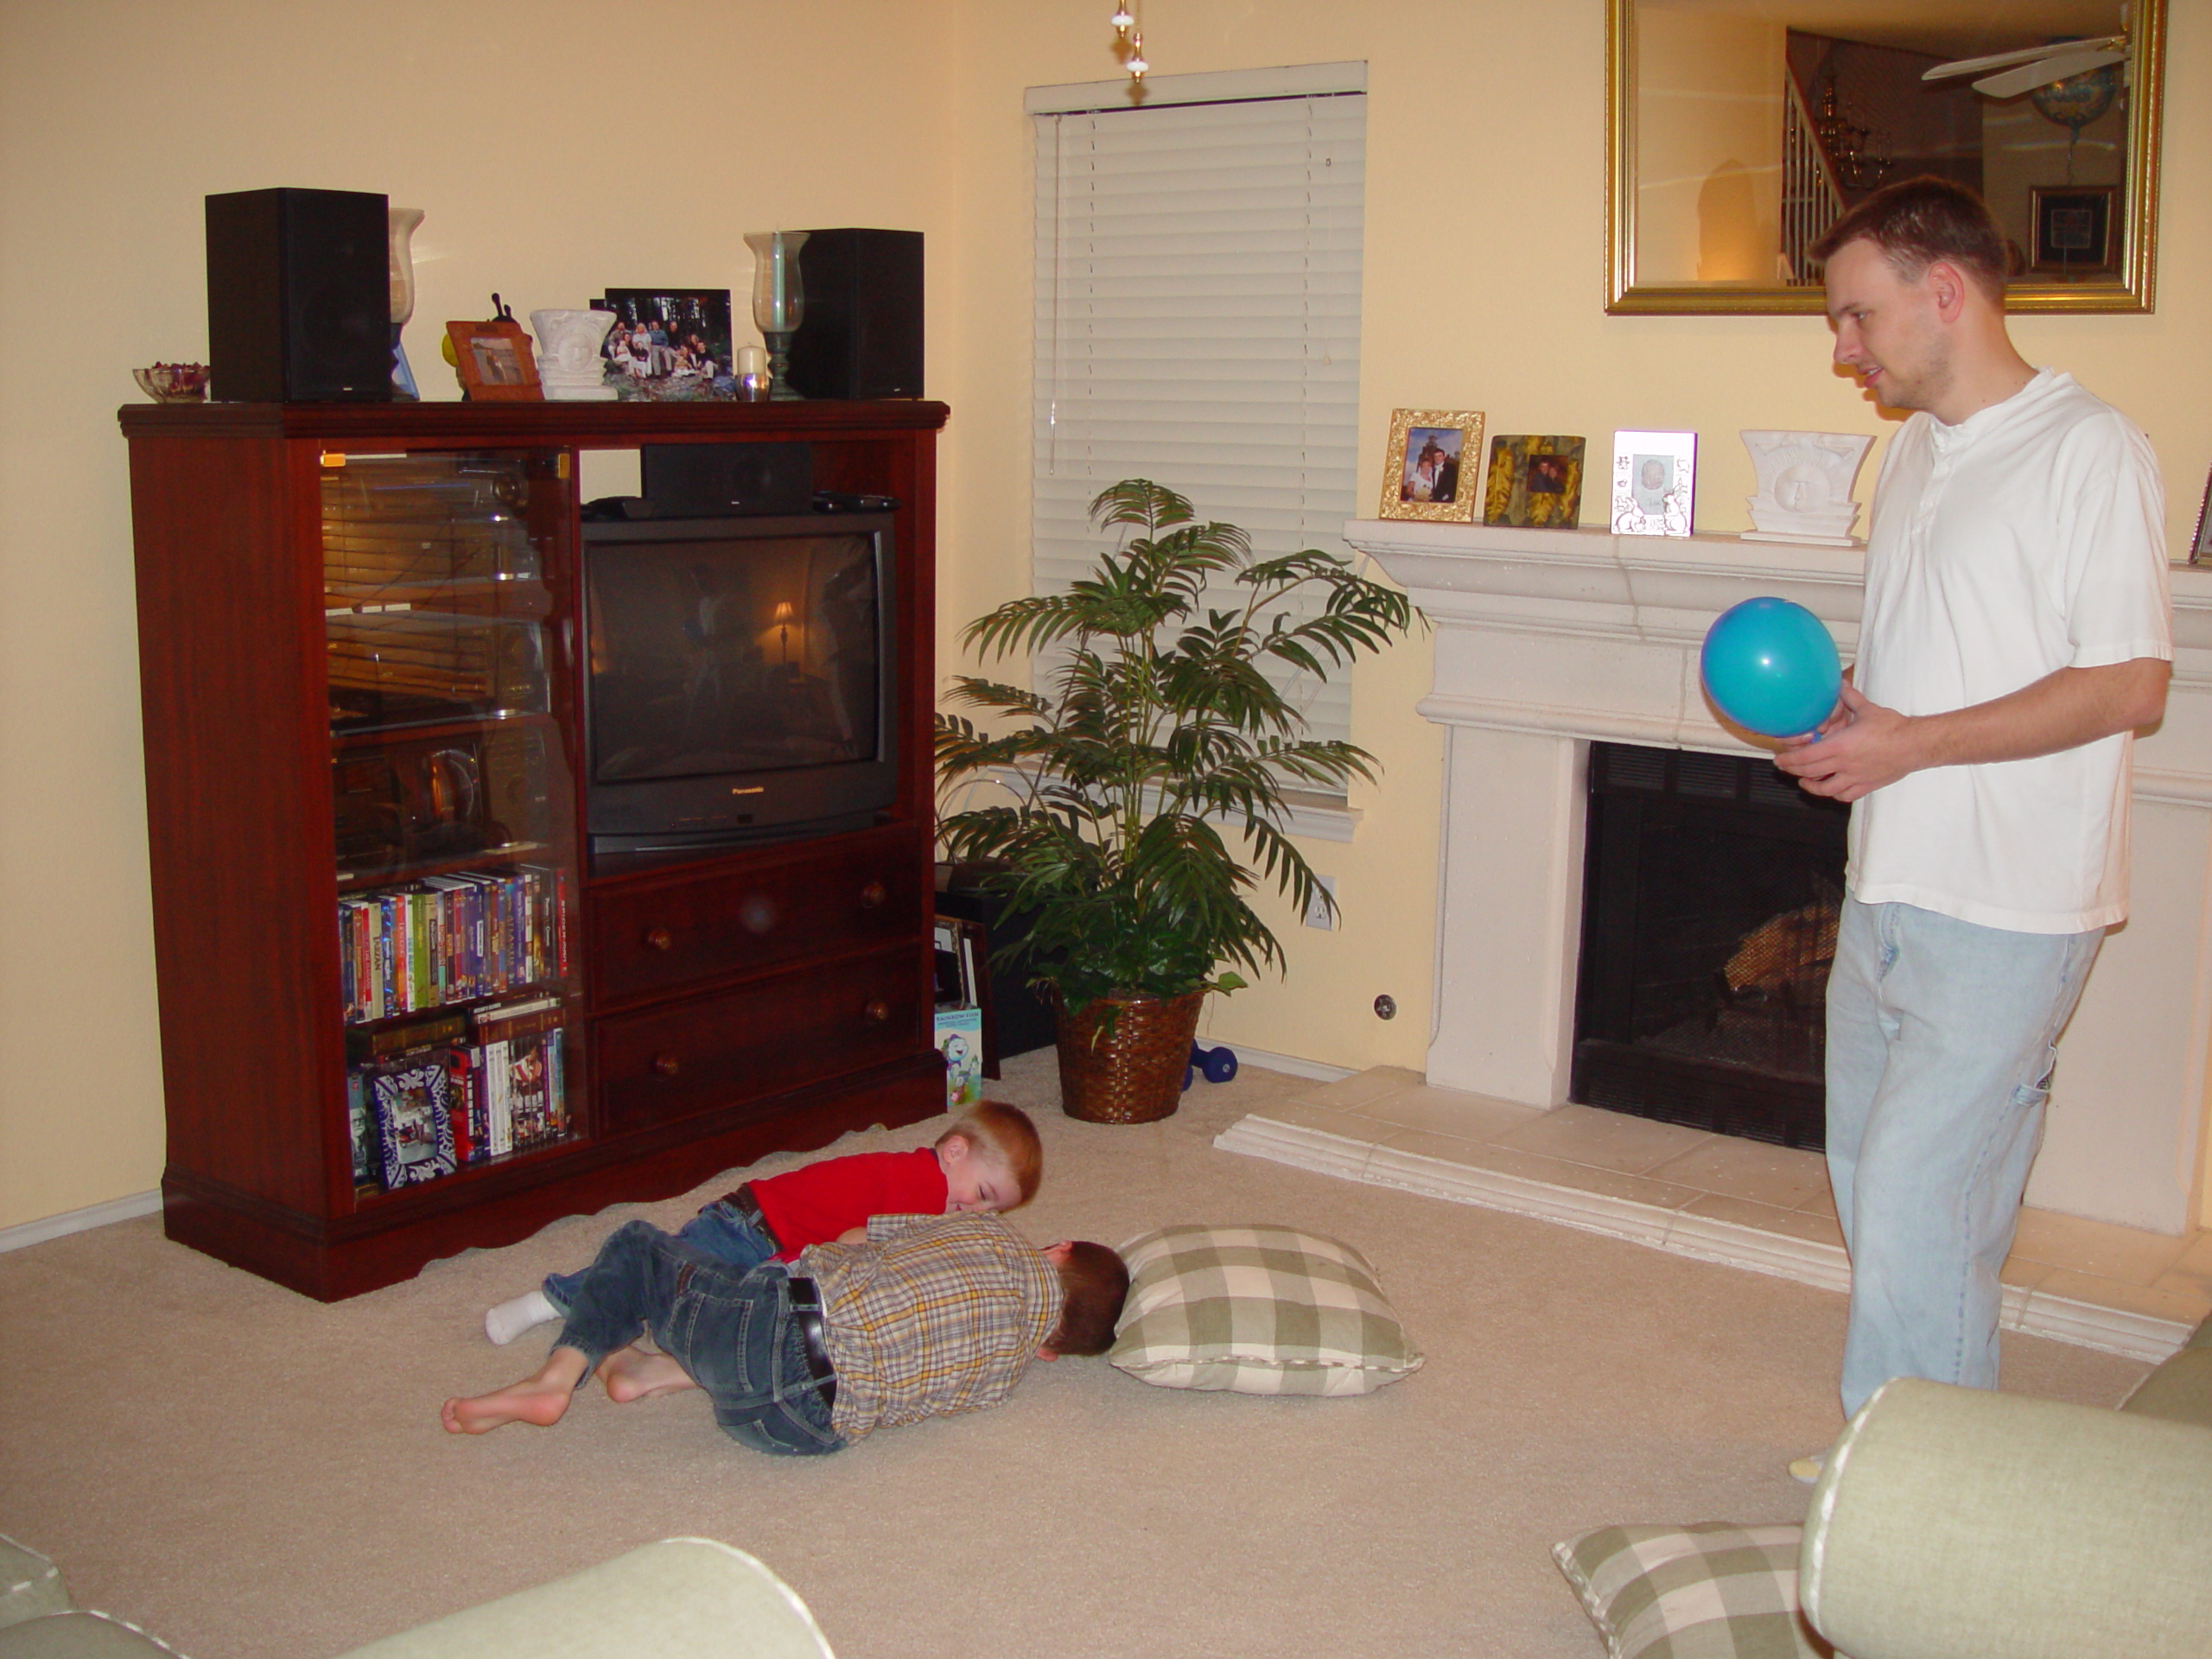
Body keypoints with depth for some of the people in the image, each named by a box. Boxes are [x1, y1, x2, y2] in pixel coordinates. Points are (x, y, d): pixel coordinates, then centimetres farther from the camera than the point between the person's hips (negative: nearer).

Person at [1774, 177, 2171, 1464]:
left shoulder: (2090, 451, -12)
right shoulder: (1915, 454, 14)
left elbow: (2130, 684, -17)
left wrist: (1913, 742, -19)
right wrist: (1842, 708, 2)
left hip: (2005, 912, -8)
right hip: (1892, 888, 9)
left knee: (1916, 1209, -7)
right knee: (1883, 1195, 15)